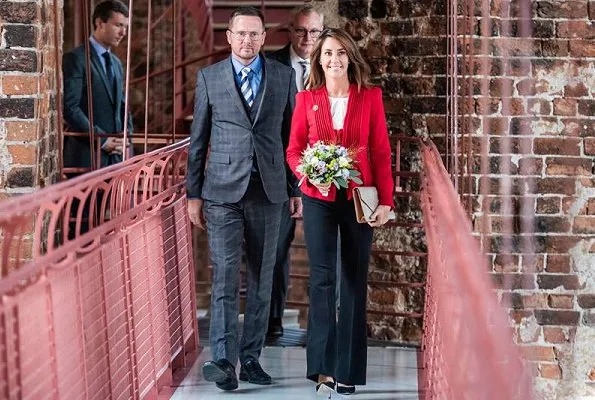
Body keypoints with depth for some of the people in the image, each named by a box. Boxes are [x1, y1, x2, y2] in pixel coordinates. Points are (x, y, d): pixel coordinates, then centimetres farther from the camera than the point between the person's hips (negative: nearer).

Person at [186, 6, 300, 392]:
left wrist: (297, 189, 7)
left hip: (268, 190, 2)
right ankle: (224, 361, -10)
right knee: (226, 276, -9)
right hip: (223, 190, -2)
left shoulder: (284, 76, 6)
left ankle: (251, 358, 14)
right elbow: (198, 140, 5)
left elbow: (292, 135, 9)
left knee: (261, 278, 6)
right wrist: (193, 194, 3)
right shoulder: (209, 77, 4)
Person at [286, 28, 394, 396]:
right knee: (322, 278, -6)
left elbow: (382, 152, 0)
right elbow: (294, 149, 7)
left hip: (359, 197, 0)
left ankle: (348, 370, 13)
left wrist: (386, 200, -6)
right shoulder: (307, 99, 3)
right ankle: (323, 366, 1)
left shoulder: (370, 97, 1)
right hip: (319, 199, 0)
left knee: (355, 280, 5)